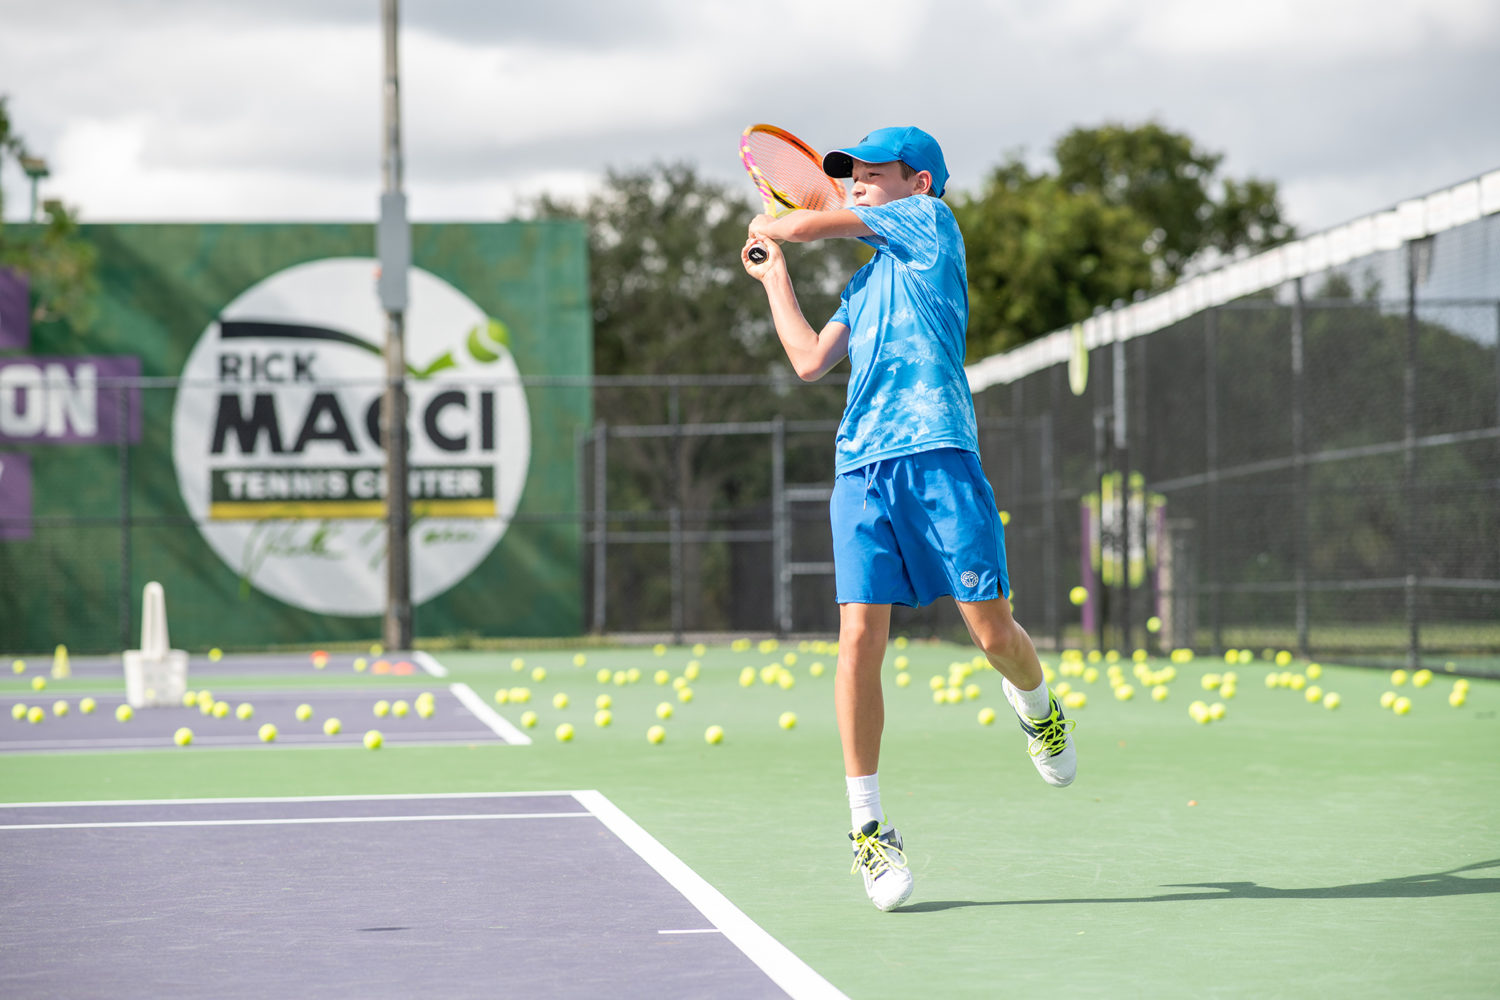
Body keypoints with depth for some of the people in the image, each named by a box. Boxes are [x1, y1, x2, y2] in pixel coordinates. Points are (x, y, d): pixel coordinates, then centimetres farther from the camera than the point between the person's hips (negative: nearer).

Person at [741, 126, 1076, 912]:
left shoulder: (930, 223, 10)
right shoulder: (865, 284, 29)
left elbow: (813, 224, 8)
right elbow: (810, 361, 20)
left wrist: (765, 227, 30)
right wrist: (774, 278, 32)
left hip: (938, 454, -5)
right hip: (861, 465, 5)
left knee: (992, 630, -6)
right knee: (860, 637, -8)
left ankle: (1037, 705, 30)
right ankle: (867, 826, -3)